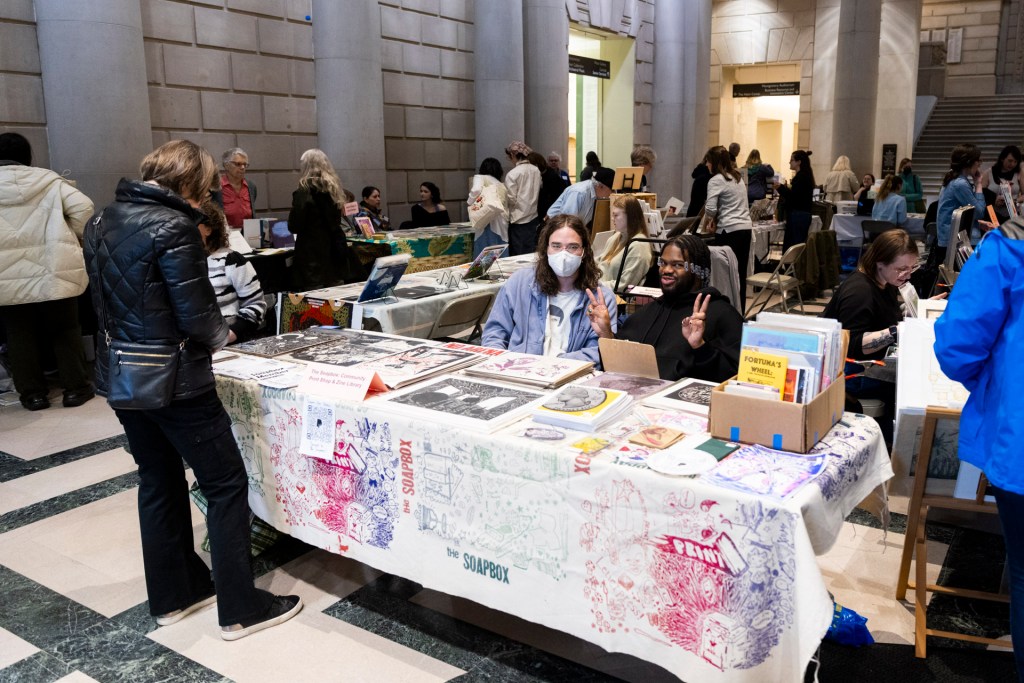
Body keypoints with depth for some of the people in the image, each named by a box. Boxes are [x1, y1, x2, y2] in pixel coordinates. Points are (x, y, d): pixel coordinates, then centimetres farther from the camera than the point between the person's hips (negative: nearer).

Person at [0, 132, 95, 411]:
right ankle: (75, 387, 12)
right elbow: (83, 207, -7)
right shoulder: (48, 180, 0)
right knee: (66, 330, 10)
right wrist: (73, 237, 5)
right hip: (52, 272, -1)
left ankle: (32, 392, 16)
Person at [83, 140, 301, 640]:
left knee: (158, 482, 20)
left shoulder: (102, 222, 7)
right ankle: (239, 609, 10)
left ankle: (172, 596, 32)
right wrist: (221, 335, 0)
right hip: (173, 382, -9)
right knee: (226, 485, 3)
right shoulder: (172, 227, -19)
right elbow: (196, 314, -19)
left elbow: (105, 300, 13)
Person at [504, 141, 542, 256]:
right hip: (533, 217, 6)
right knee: (531, 253, 11)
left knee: (518, 256, 3)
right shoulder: (536, 170, 3)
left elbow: (511, 199, -13)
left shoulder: (512, 174, -14)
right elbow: (537, 192, 11)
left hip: (519, 219, -6)